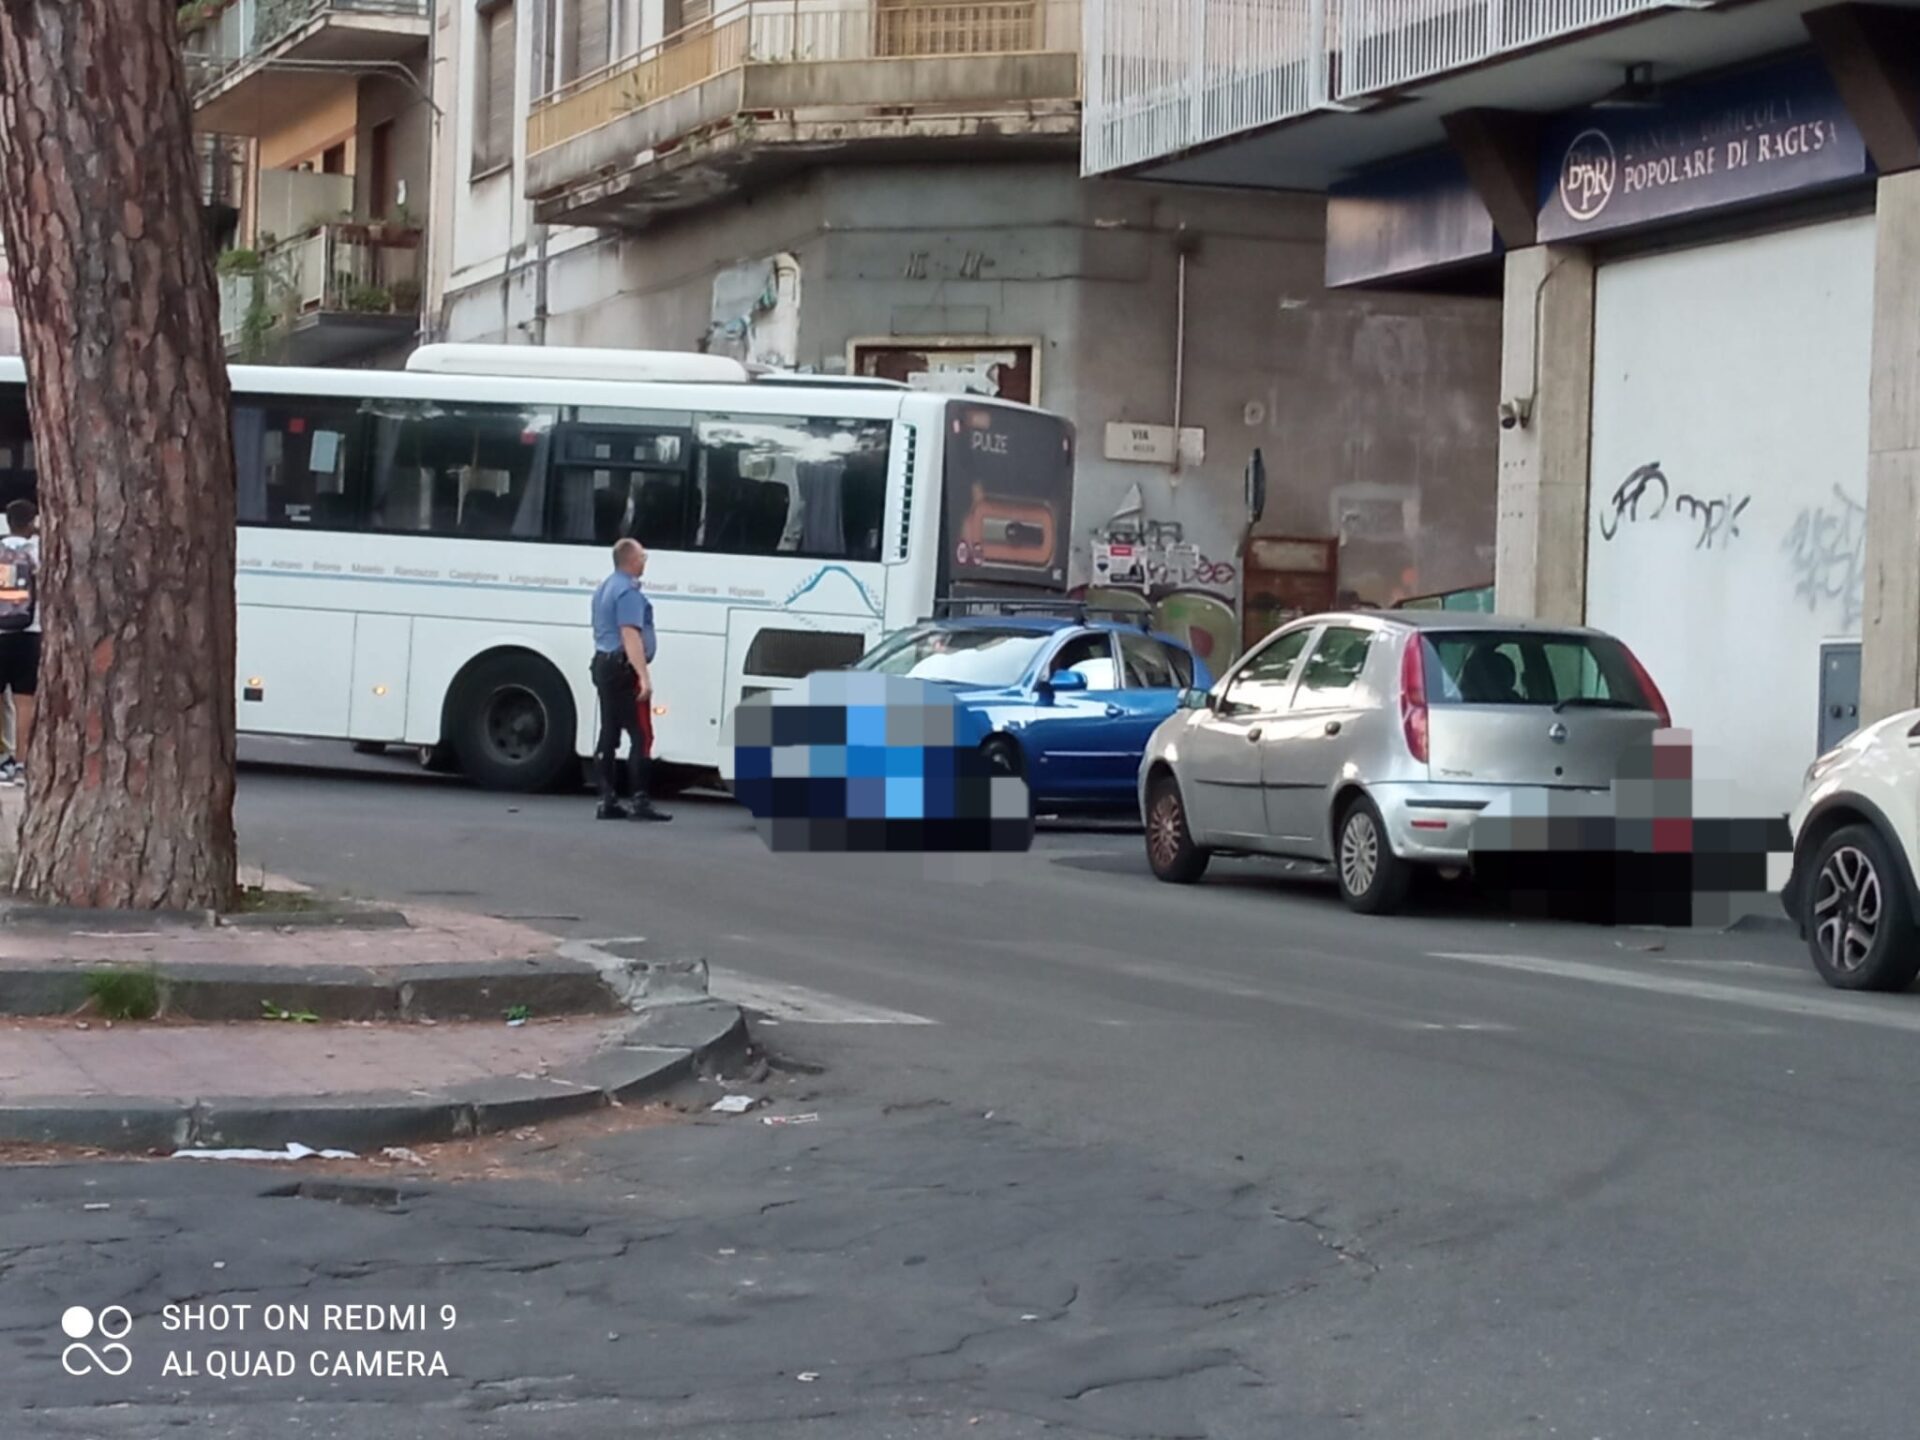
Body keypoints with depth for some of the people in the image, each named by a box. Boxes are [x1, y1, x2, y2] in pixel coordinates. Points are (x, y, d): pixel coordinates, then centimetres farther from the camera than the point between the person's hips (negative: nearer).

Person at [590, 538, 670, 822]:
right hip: (623, 669, -10)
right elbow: (631, 636, -25)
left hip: (603, 663, 10)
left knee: (609, 734, 10)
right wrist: (644, 676, -30)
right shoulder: (629, 591, -15)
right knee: (641, 735, -9)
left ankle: (608, 801, 10)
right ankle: (640, 801, -13)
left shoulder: (605, 588, 17)